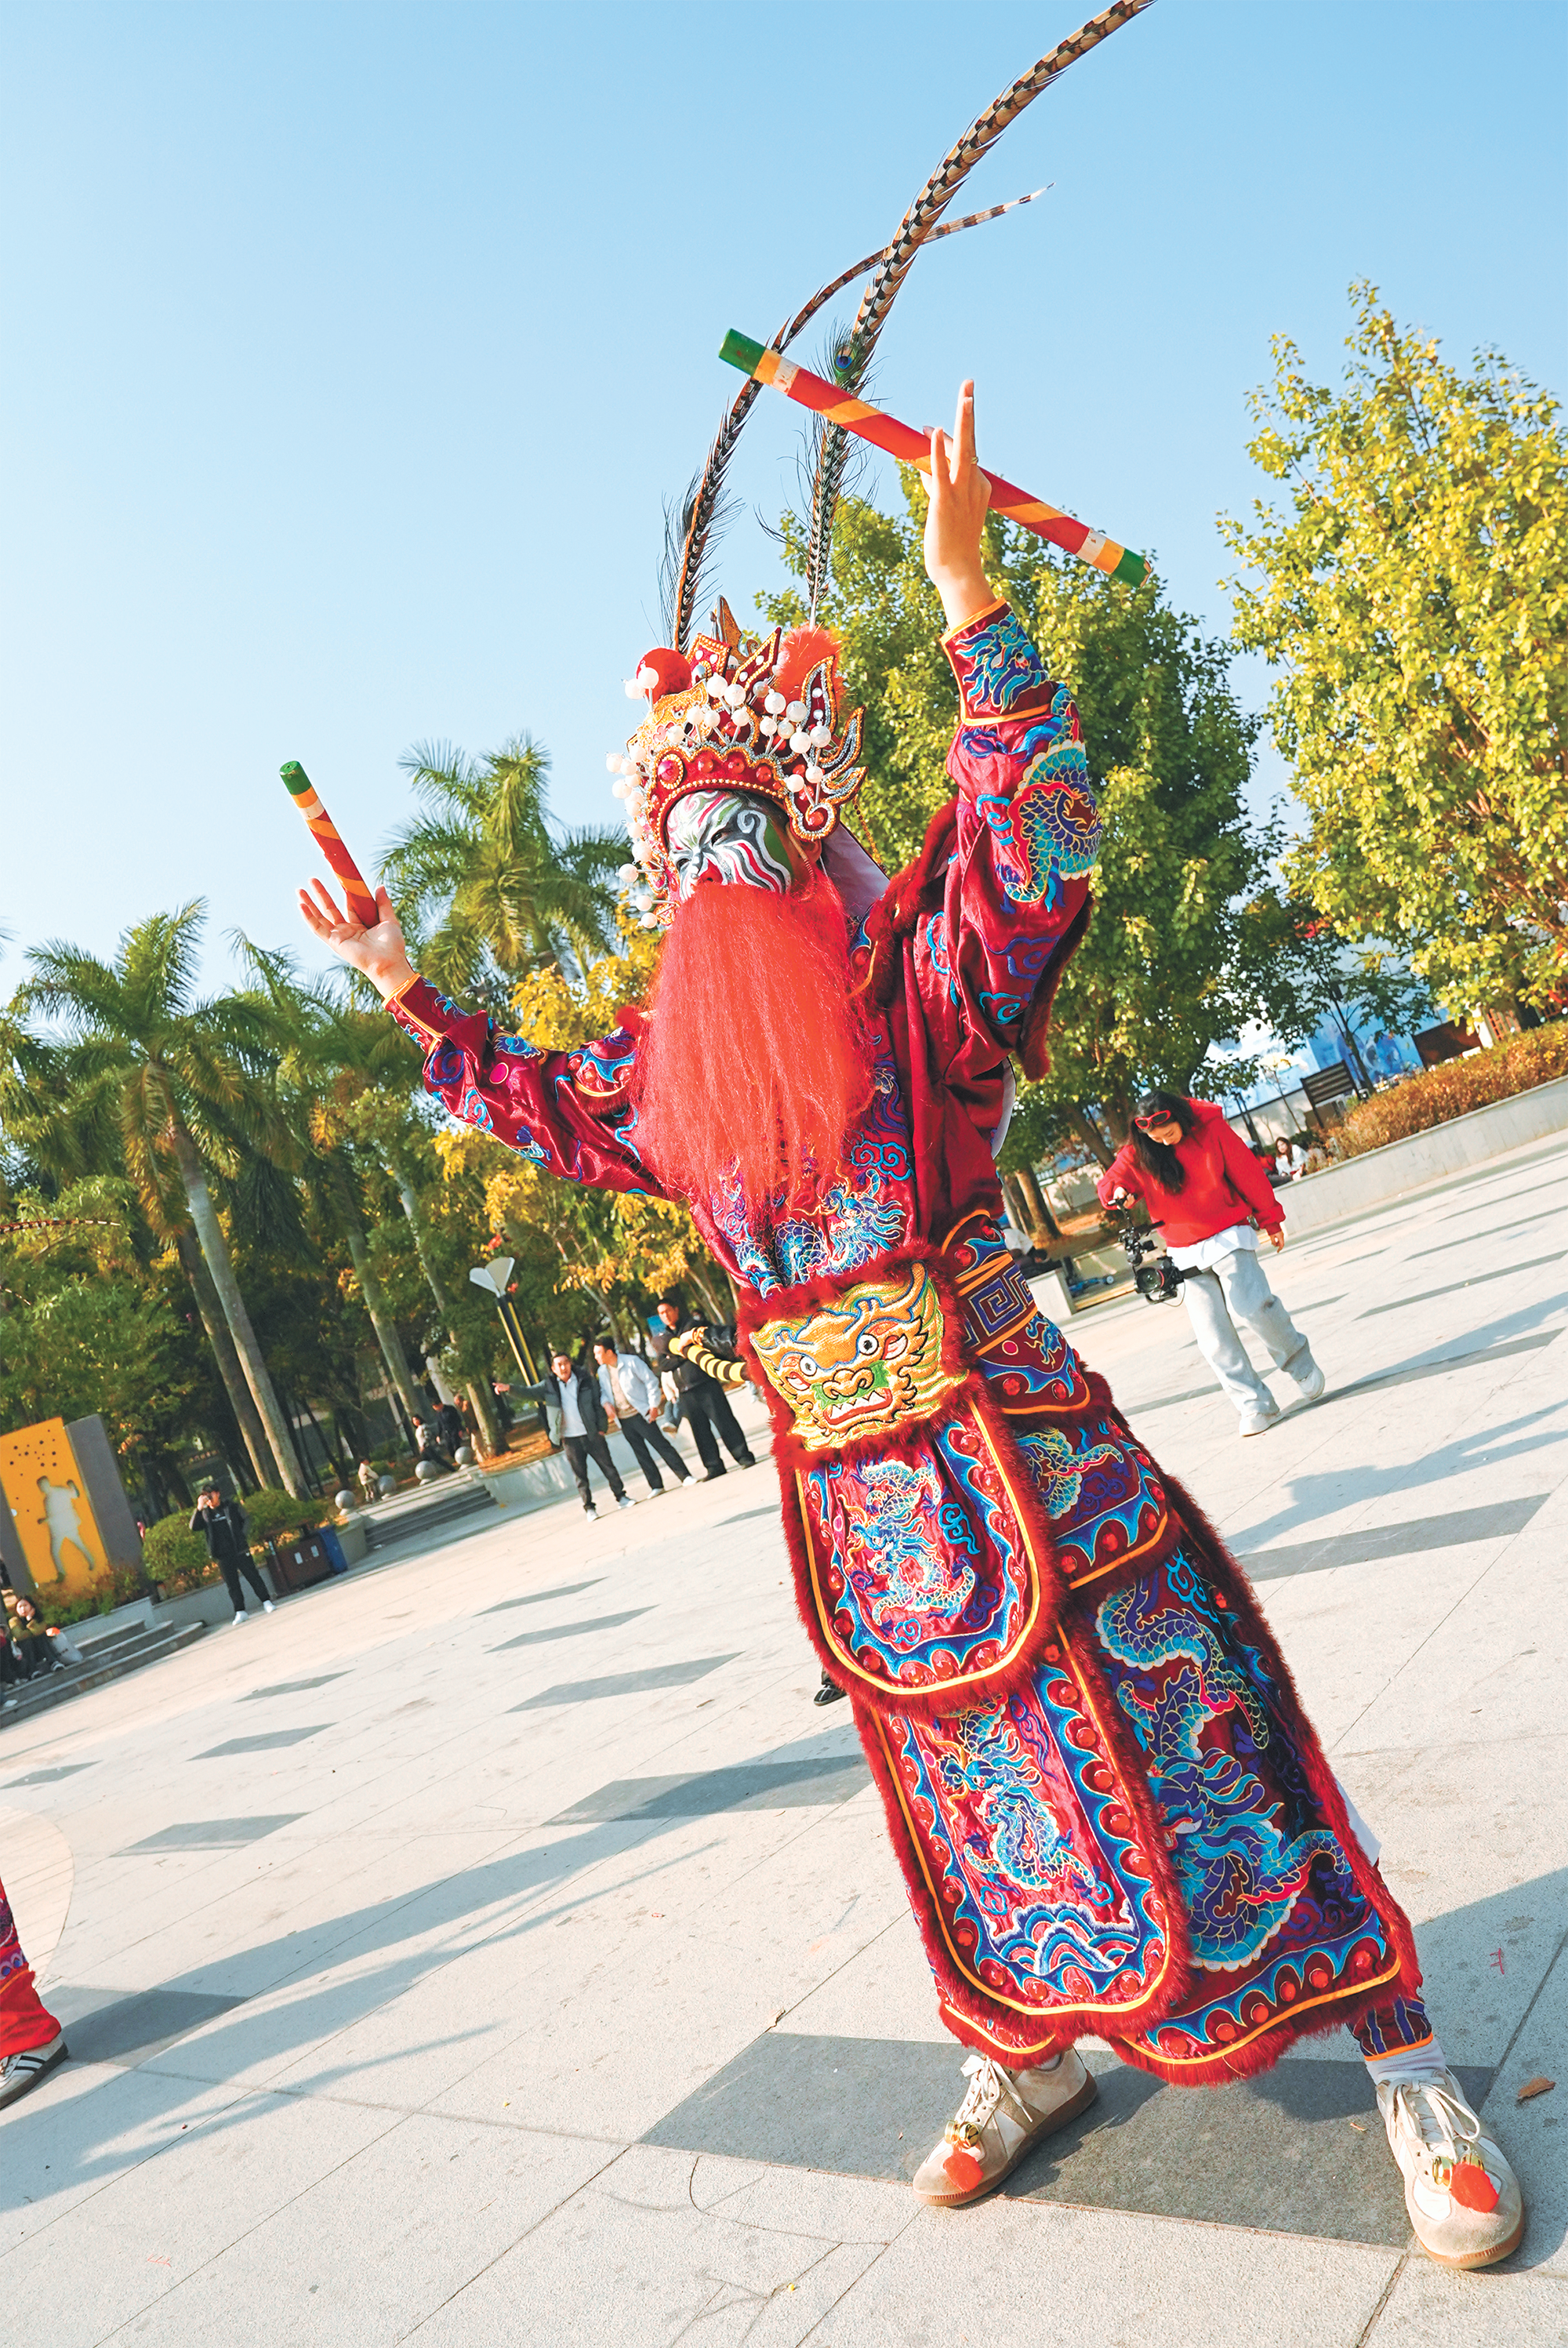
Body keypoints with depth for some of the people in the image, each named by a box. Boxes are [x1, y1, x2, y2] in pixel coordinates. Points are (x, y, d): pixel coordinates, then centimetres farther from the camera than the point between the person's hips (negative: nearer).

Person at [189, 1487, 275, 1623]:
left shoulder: (232, 1507, 5)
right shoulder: (205, 1514, 7)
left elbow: (246, 1520, 10)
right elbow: (193, 1527, -7)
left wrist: (242, 1536, -4)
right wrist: (199, 1509, -17)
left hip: (240, 1551, -1)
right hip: (222, 1556, 1)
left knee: (253, 1577, 0)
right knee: (232, 1584, 3)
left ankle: (266, 1603, 7)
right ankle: (240, 1612, 7)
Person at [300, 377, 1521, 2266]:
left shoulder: (918, 973, -5)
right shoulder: (671, 1063, 10)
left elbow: (1035, 848, -23)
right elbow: (543, 1108, 26)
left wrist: (965, 592, -24)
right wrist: (405, 994, 29)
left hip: (1011, 1448, -5)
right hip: (855, 1486, 5)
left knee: (1164, 1729, 3)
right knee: (967, 1774, 19)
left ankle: (1401, 2059, 23)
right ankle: (1029, 2057, 41)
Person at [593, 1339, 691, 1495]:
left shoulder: (631, 1361, -9)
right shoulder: (602, 1371, 7)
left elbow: (651, 1381, -6)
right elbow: (603, 1391, 18)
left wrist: (654, 1405, -10)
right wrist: (606, 1403, -4)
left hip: (640, 1415, -5)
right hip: (622, 1419, 5)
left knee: (661, 1444, -7)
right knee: (641, 1454, 6)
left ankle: (685, 1476, -2)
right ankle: (656, 1486, 12)